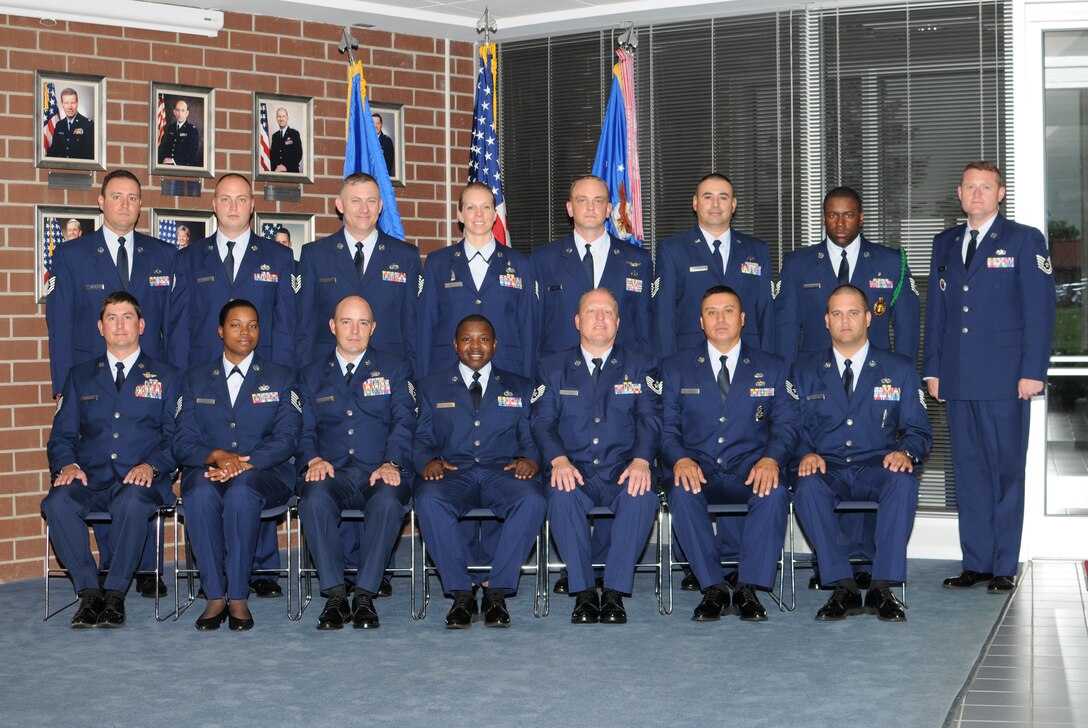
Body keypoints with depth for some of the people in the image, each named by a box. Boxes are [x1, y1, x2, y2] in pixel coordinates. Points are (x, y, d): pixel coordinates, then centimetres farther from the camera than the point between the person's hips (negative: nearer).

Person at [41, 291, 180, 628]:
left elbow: (175, 436, 6)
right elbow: (62, 434, 15)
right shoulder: (80, 376, 22)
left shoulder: (165, 377, 16)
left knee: (132, 502, -38)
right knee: (57, 503, -32)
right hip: (90, 479, 2)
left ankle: (115, 593, -24)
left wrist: (150, 465, -14)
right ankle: (88, 591, -20)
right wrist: (68, 464, -7)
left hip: (140, 479, -2)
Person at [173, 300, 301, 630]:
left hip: (265, 473, -1)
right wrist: (218, 456, -16)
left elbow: (286, 439, -1)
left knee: (241, 490, -37)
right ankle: (215, 597, -26)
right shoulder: (195, 379, 16)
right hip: (208, 470, 1)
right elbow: (183, 444, 6)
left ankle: (238, 598, -29)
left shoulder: (281, 378, 12)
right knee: (201, 492, -36)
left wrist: (244, 464, -18)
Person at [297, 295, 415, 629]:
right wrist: (314, 460, -11)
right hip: (332, 473, 1)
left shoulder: (395, 369, 16)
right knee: (315, 499, -35)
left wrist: (391, 464, -15)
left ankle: (365, 595, -26)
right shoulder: (311, 375, 20)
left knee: (388, 501, -37)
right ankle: (335, 595, -26)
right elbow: (304, 430, 11)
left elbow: (404, 423, 3)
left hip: (380, 473, -1)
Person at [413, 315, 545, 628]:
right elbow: (421, 439, 14)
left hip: (503, 472, 0)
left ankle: (497, 591, -26)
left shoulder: (519, 388, 21)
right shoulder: (432, 387, 20)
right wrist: (427, 461, -10)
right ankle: (461, 594, -27)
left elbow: (531, 438, 14)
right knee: (429, 501, -36)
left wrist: (530, 459, -10)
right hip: (452, 473, 0)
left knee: (531, 500, -35)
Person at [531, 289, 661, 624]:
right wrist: (559, 460, -18)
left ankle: (614, 592, -23)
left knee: (642, 496, -34)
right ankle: (583, 593, -22)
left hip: (623, 471, 0)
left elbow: (649, 417, 1)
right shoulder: (552, 367, 14)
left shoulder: (639, 366, 14)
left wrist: (640, 460, -19)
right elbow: (542, 420, 4)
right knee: (562, 496, -34)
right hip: (575, 471, 0)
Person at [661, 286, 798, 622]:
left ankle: (748, 587, -24)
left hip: (750, 471, 0)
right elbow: (667, 427, 5)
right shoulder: (675, 368, 12)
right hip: (699, 469, 0)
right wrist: (680, 459, -18)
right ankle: (713, 588, -25)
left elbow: (786, 424, 5)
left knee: (775, 493, -34)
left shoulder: (772, 369, 13)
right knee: (682, 493, -35)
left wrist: (771, 459, -18)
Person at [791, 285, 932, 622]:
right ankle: (843, 587, -28)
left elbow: (919, 431, 8)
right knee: (808, 485, -35)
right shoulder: (804, 372, 13)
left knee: (904, 481, -35)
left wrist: (905, 452, -16)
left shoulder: (900, 370, 11)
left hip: (878, 469, 0)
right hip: (827, 470, 0)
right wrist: (806, 455, -15)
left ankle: (882, 588, -30)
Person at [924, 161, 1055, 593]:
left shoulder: (1024, 241, 1)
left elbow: (1040, 310, -4)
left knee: (1006, 471, -1)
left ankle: (1004, 568, 6)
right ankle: (976, 563, 13)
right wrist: (932, 369, 11)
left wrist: (1033, 371, -11)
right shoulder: (944, 244, 16)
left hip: (1004, 379, -5)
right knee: (968, 471, 7)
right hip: (958, 379, 5)